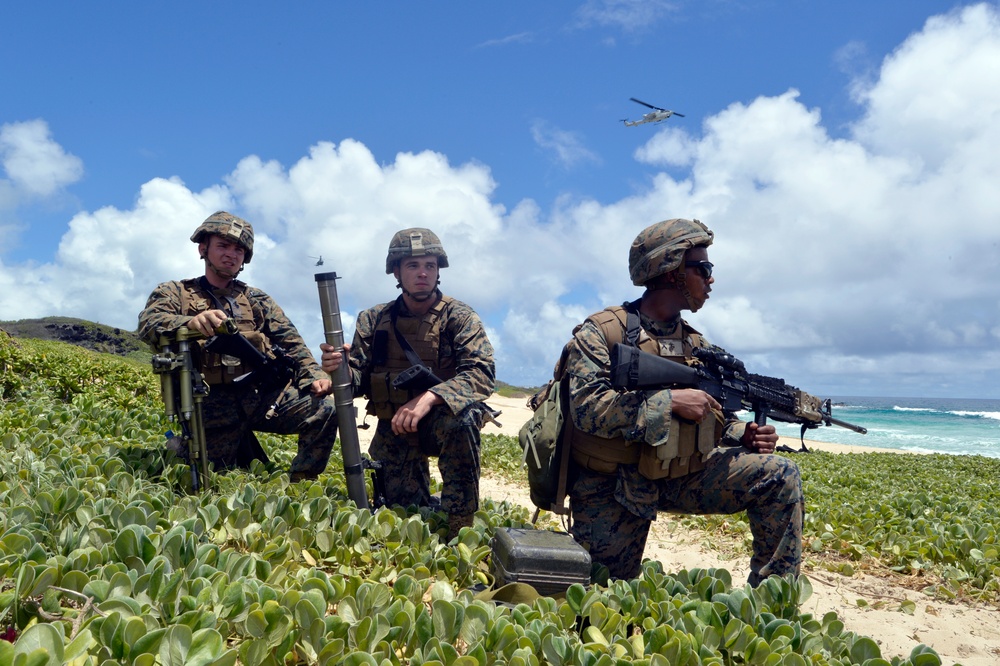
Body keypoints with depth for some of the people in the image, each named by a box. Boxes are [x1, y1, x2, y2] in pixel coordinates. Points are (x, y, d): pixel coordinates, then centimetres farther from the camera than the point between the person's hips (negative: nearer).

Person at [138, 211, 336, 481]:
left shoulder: (258, 300, 16)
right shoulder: (175, 293, 8)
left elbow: (291, 343, 9)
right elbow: (149, 324, -13)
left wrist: (313, 375, -12)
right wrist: (191, 322, -36)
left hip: (264, 395, 2)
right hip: (213, 405, -1)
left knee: (326, 410, -21)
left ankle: (299, 490, -5)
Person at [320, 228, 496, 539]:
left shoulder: (458, 316, -10)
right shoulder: (374, 320, 1)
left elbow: (482, 373, -23)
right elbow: (358, 380, -1)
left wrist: (430, 397, -37)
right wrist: (338, 366, -26)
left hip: (442, 420, -3)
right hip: (394, 430, 3)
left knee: (461, 420, -36)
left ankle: (460, 529, -20)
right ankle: (433, 507, 35)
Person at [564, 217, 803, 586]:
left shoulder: (698, 345, 7)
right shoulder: (601, 331, -13)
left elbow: (715, 421, 14)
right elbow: (587, 407, -26)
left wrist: (744, 435, -9)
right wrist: (671, 400, -27)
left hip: (682, 478, 5)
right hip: (612, 490, -5)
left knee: (779, 476, -11)